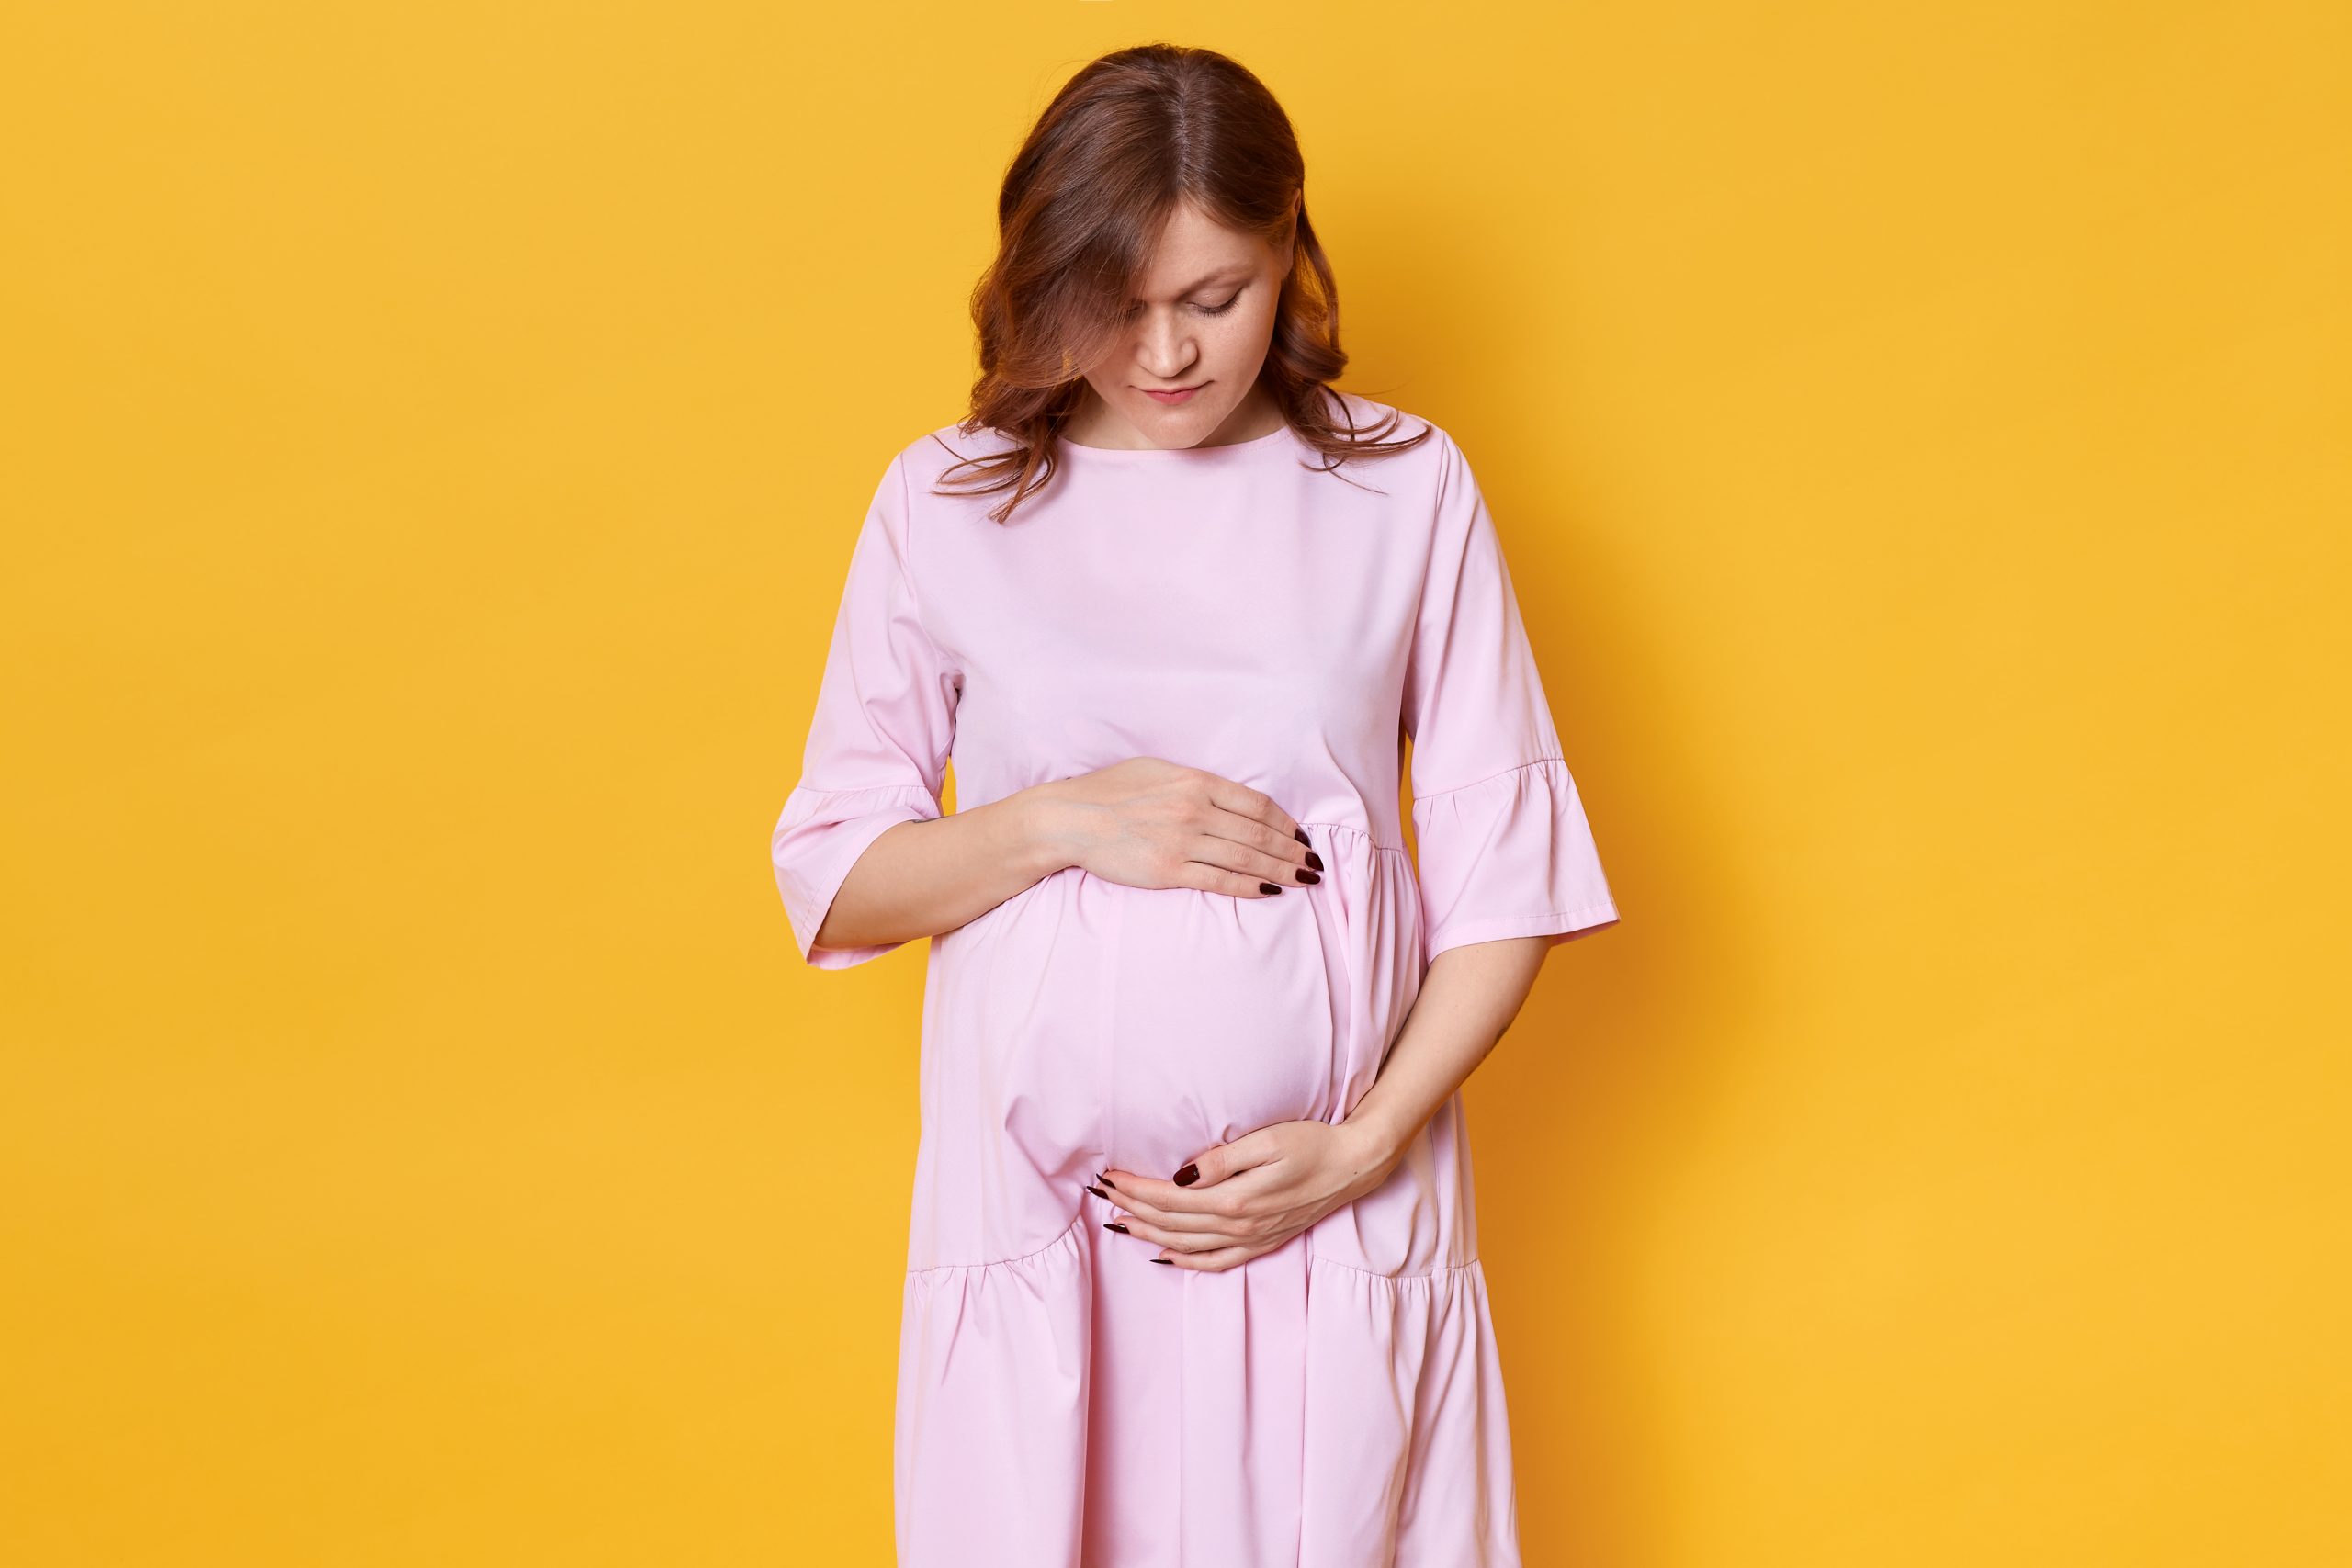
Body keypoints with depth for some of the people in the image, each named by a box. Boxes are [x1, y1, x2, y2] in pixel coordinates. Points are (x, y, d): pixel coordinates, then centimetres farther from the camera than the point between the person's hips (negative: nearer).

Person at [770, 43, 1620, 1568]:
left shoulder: (1408, 489, 1)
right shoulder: (945, 503, 3)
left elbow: (1508, 879, 2)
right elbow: (831, 878, 4)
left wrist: (1362, 1148, -8)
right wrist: (1063, 821, -12)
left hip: (1335, 1207, 0)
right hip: (1035, 1211, 1)